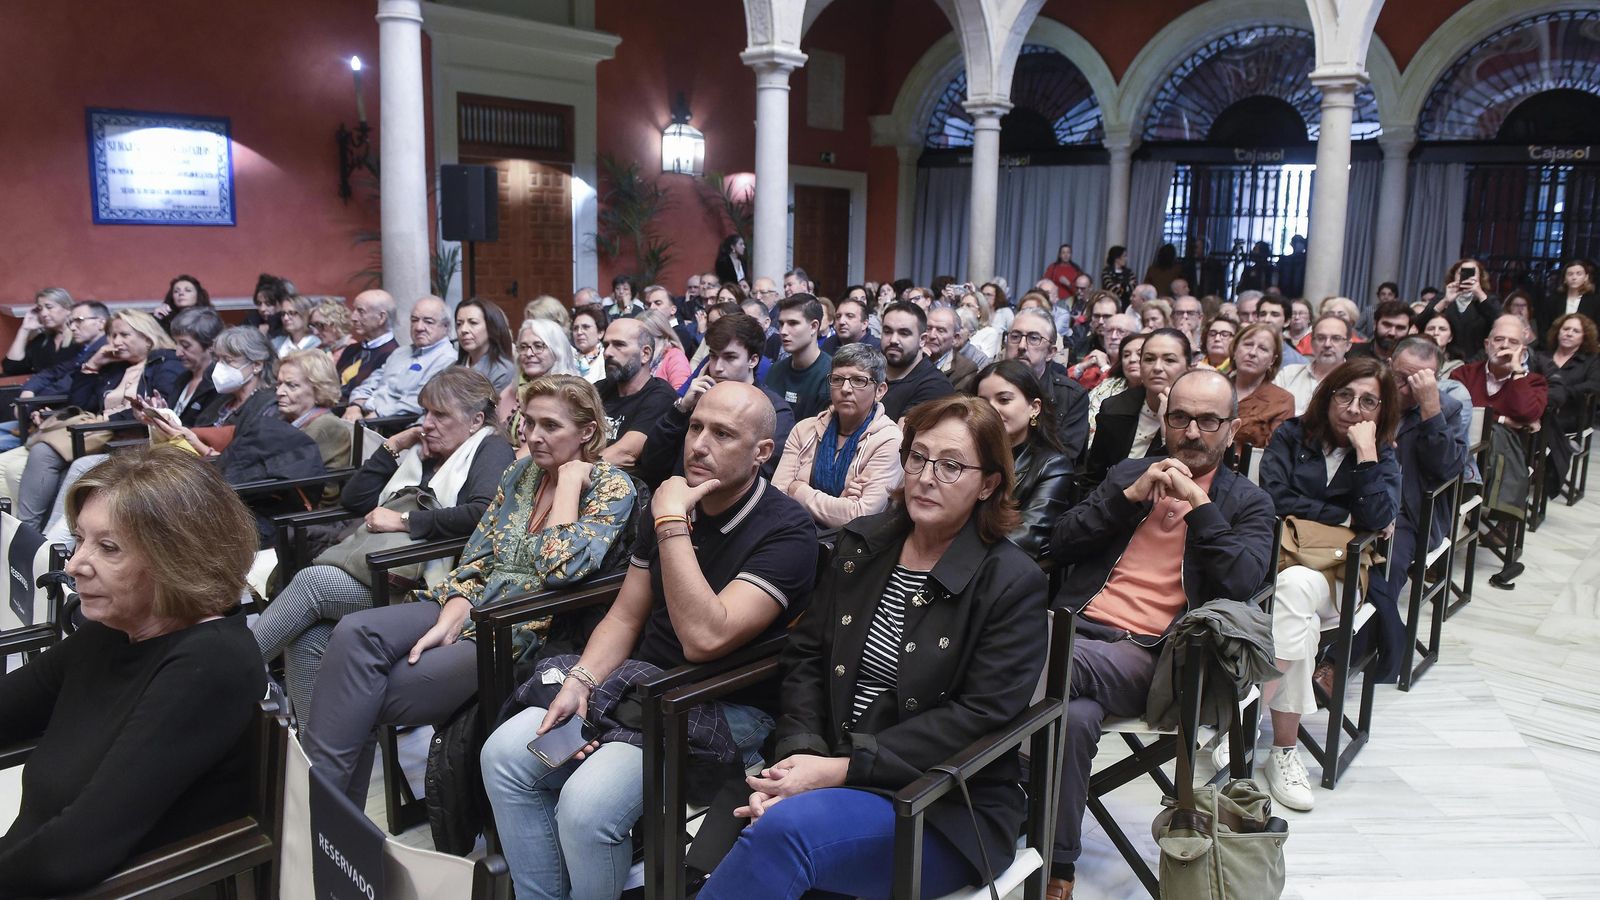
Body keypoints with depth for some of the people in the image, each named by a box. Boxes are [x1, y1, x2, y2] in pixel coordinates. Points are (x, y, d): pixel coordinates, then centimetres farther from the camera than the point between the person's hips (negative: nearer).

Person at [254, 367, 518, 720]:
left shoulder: (491, 450, 4)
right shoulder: (421, 451, 27)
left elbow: (483, 513, -18)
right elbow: (353, 499, 24)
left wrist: (403, 520, -12)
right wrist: (393, 446, 16)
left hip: (424, 582, -7)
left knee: (312, 580, -20)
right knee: (306, 638, -19)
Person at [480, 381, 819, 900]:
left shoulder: (786, 531, -17)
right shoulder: (672, 503, 5)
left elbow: (705, 638, -29)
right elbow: (625, 617, 10)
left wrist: (671, 526, -26)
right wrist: (580, 682, -7)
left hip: (726, 706, -7)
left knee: (586, 803, -26)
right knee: (504, 753, -7)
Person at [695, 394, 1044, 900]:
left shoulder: (1014, 584, -7)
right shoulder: (863, 544, 9)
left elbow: (979, 717, -14)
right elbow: (808, 655, 8)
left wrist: (844, 767, -19)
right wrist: (800, 754, -11)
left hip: (947, 811, -4)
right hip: (830, 773, 4)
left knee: (783, 830, -32)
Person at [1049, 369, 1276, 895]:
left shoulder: (1247, 504, 14)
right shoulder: (1128, 474, 21)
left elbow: (1241, 584, -5)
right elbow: (1061, 545, 9)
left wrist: (1198, 503, -8)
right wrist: (1130, 495, -1)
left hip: (1146, 654, -2)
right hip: (1074, 626, 3)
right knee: (1074, 716, -32)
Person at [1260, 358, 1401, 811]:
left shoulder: (1383, 458, 14)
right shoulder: (1292, 435, 12)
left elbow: (1377, 518, -6)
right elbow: (1275, 498, -2)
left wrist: (1366, 452, -7)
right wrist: (1342, 517, -1)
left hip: (1334, 574, 0)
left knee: (1295, 587, -36)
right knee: (1300, 621, -35)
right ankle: (1285, 750, -30)